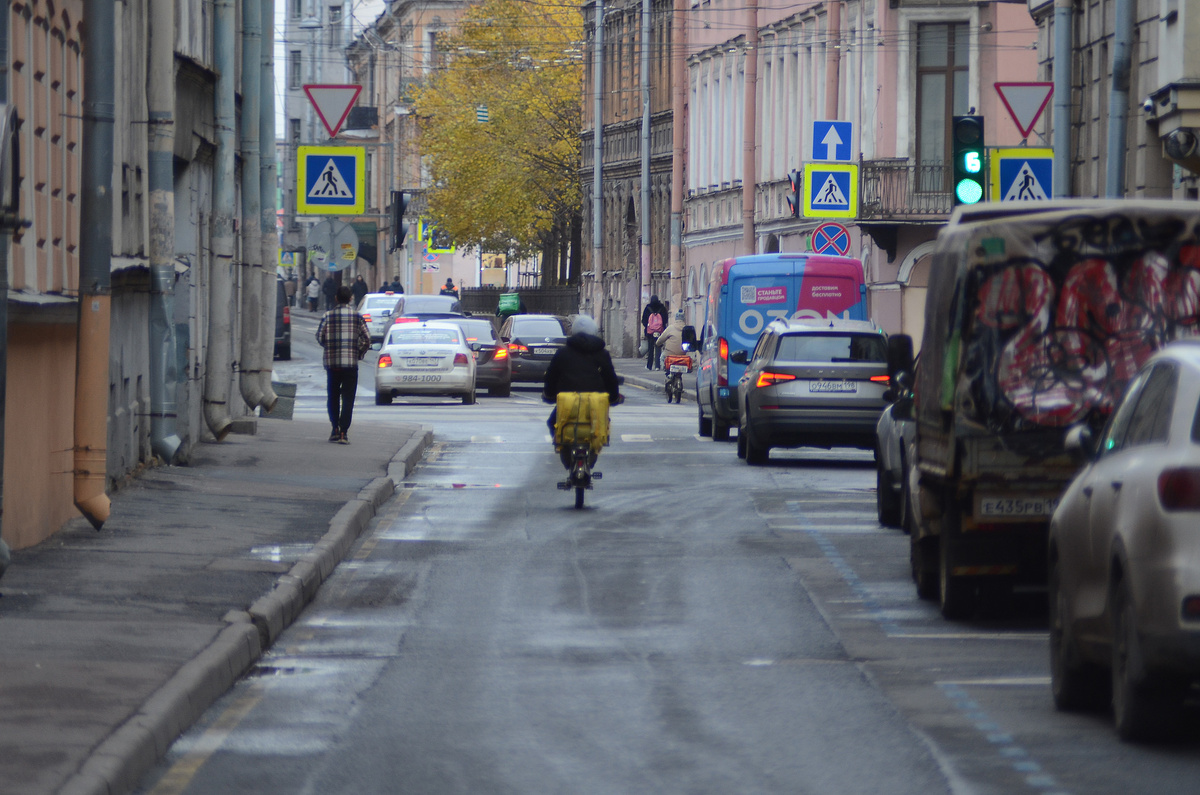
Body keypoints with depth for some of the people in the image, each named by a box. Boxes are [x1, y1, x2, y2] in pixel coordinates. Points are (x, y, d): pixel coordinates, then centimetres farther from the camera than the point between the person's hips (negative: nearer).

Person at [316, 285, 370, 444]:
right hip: (351, 362, -1)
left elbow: (320, 337, -4)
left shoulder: (328, 315, -1)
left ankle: (335, 429, 10)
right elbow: (367, 339, -4)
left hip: (331, 361, 1)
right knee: (348, 399, 0)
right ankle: (343, 432, -9)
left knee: (332, 397, 15)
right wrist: (360, 353, 12)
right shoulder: (357, 316, -1)